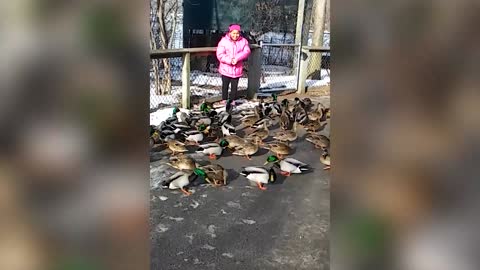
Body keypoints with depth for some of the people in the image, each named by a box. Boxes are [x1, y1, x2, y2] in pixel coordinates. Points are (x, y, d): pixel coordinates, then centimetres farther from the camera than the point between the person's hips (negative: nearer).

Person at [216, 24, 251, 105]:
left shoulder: (243, 41, 2)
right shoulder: (224, 41, -7)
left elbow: (247, 51, -10)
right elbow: (220, 55, -13)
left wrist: (237, 58, -24)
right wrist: (230, 60, -23)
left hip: (237, 69, 2)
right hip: (226, 69, -2)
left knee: (235, 85, 10)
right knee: (225, 85, 10)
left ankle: (232, 100, 23)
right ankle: (224, 99, 23)